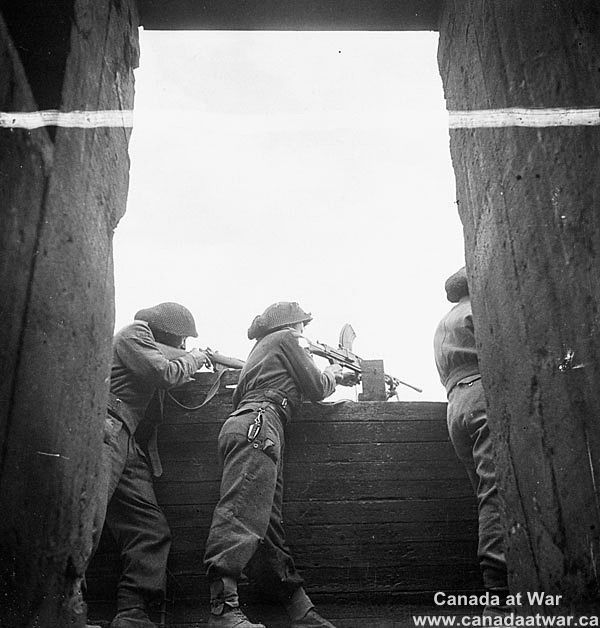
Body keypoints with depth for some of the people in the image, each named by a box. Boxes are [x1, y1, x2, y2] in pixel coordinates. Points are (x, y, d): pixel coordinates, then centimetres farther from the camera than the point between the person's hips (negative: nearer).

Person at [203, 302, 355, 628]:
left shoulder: (261, 350, 36)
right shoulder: (284, 339, 10)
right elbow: (316, 388, 7)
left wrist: (336, 378, 40)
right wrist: (331, 374, 30)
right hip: (257, 425, -10)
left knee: (269, 524, 3)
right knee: (241, 514, -22)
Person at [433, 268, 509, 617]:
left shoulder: (442, 327, 33)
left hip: (456, 403, 9)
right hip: (486, 392, -9)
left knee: (490, 497, 5)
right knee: (499, 492, -18)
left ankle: (499, 589, 0)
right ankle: (502, 595, -26)